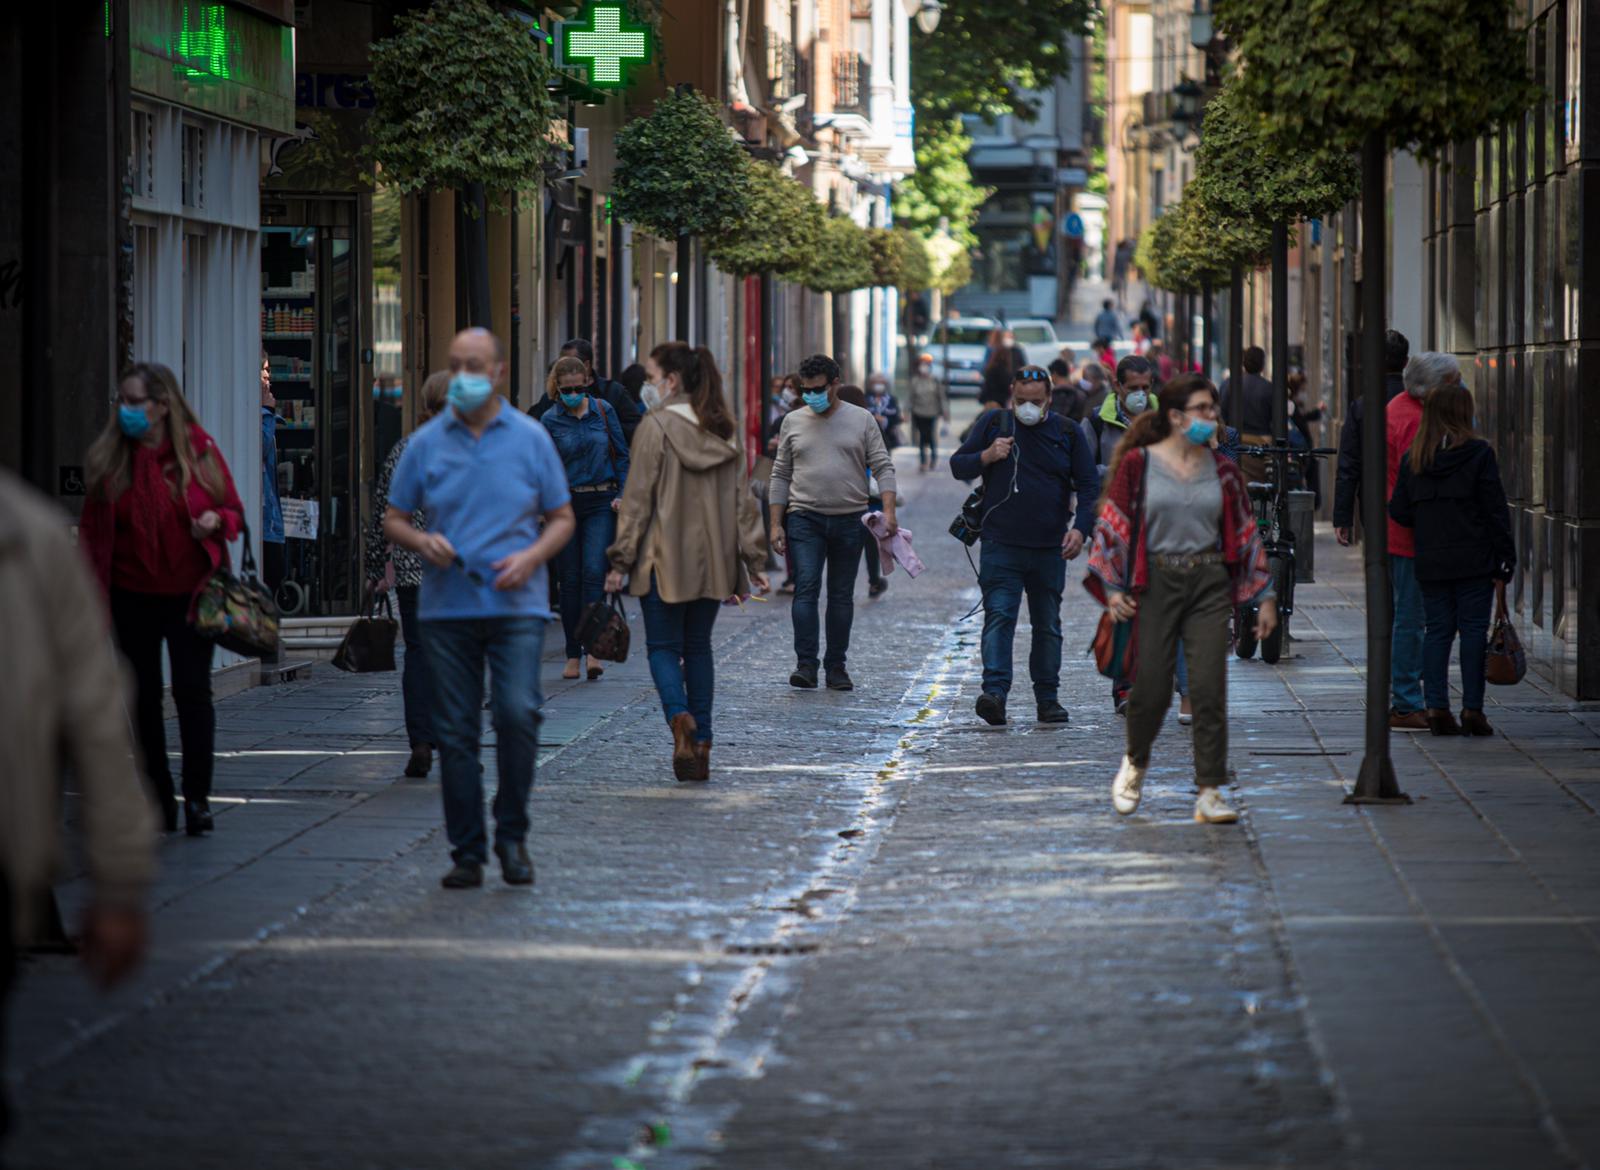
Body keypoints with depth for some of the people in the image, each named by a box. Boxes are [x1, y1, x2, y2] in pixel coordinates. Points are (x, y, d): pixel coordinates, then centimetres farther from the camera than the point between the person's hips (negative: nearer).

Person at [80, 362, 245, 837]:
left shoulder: (199, 450, -3)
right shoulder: (108, 458, -1)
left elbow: (234, 511, 6)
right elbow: (92, 531, 1)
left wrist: (216, 521, -18)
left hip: (189, 594, -2)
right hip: (133, 597, 2)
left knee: (193, 691, -8)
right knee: (145, 696, 6)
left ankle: (197, 798, 0)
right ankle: (159, 798, 15)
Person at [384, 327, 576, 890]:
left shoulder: (530, 438, 5)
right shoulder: (426, 443, 7)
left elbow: (562, 518, 9)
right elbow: (393, 519, 12)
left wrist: (531, 557, -10)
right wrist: (421, 541, -11)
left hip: (516, 605, -2)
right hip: (447, 606, 2)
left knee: (517, 713, -17)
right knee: (455, 732, 2)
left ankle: (512, 835, 1)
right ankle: (467, 852, 10)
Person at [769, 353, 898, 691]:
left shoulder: (861, 420, 4)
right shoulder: (793, 422, 8)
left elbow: (883, 467, 2)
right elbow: (780, 476, 10)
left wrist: (888, 510, -12)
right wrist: (776, 524, 4)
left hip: (849, 520, 0)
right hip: (805, 519, 0)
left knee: (842, 596, 6)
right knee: (806, 589, -13)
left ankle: (836, 666, 12)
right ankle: (806, 664, -14)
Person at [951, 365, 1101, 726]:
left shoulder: (1067, 432, 6)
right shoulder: (993, 423, 5)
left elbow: (1089, 485, 7)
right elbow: (957, 466, 9)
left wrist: (1080, 527, -8)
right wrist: (985, 457, -11)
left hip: (1050, 548, 2)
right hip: (1001, 545, -2)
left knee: (1048, 625, 10)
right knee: (998, 617, -15)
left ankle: (1047, 699, 19)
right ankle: (994, 694, -25)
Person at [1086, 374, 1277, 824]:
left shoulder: (1221, 469, 7)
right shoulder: (1138, 464, -1)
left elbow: (1246, 533, 12)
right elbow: (1112, 523, 0)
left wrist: (1265, 595, 11)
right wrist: (1113, 587, -8)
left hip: (1209, 585, 2)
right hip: (1156, 583, -2)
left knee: (1210, 688, -7)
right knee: (1151, 689, -2)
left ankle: (1209, 792, -2)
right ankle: (1136, 762, 29)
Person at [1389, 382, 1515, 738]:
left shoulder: (1413, 459, 4)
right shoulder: (1479, 454, -7)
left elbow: (1399, 512, 4)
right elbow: (1496, 512, -7)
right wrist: (1504, 565, -3)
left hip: (1430, 562, 3)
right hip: (1474, 561, -3)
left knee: (1437, 630, 8)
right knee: (1473, 630, 1)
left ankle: (1436, 708, 2)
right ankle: (1472, 710, -1)